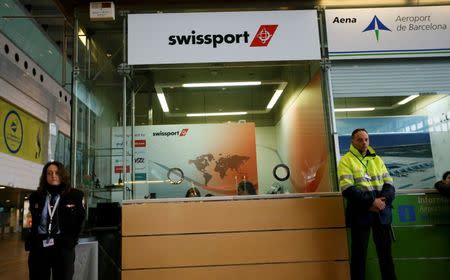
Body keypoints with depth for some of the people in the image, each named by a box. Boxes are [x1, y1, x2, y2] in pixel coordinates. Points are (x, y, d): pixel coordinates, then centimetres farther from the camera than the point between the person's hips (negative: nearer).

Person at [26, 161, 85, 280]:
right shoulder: (35, 196, 10)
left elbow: (80, 219, 5)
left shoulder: (74, 195, 2)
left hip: (63, 246, -2)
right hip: (38, 247, 3)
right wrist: (31, 241, 10)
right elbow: (34, 221, 18)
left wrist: (72, 239, -1)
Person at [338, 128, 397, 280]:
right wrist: (370, 202, -20)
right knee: (359, 252, 3)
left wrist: (384, 199, -12)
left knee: (385, 250, 11)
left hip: (381, 212, 4)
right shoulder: (346, 160, -2)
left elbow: (389, 184, 8)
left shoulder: (377, 159, 14)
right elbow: (347, 189, -13)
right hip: (360, 212, -4)